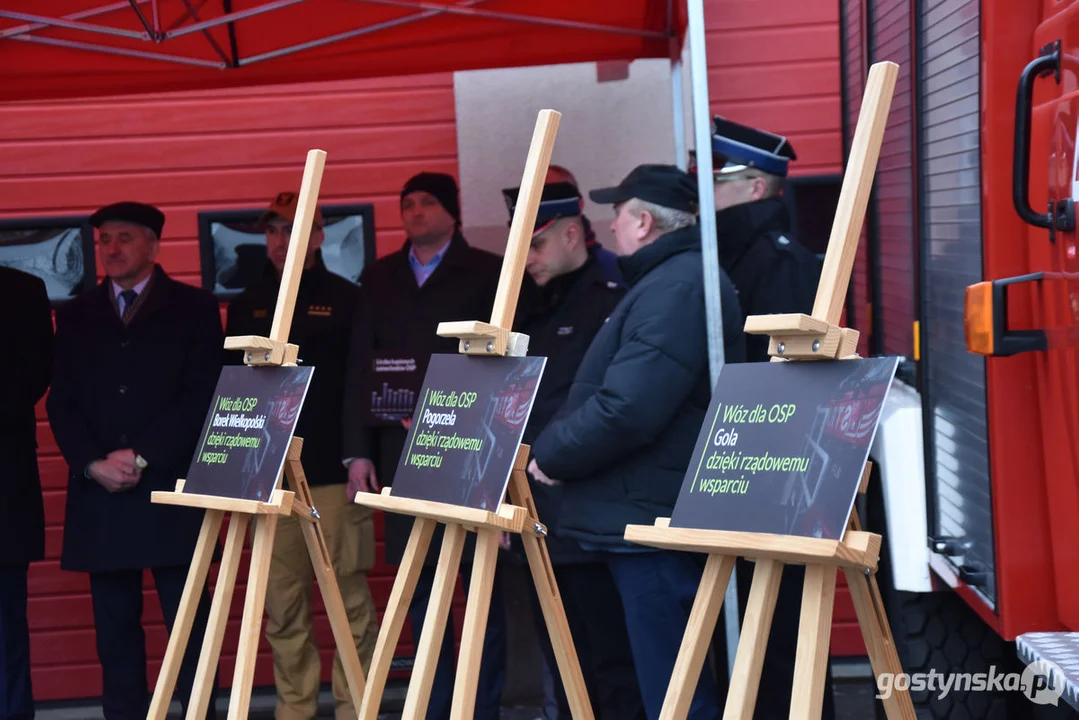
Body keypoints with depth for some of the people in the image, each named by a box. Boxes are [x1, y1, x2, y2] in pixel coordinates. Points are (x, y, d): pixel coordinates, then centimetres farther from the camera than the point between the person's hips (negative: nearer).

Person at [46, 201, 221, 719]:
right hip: (99, 494, 3)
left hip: (171, 490, -3)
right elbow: (61, 402, 9)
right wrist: (93, 464, -8)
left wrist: (142, 457, -11)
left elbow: (203, 396, -3)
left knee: (188, 624, -3)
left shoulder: (194, 308, 6)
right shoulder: (75, 316, 16)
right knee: (115, 629, 3)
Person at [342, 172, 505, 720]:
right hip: (400, 449, 4)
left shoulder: (488, 273, 4)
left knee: (480, 581, 1)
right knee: (418, 583, 5)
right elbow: (358, 367, 11)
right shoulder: (379, 278, 15)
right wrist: (357, 449, 4)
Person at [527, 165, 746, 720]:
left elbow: (626, 410, -26)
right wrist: (559, 449, 10)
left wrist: (550, 453, -11)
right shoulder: (670, 280, 18)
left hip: (653, 522, -11)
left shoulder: (677, 286, -16)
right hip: (650, 518, 11)